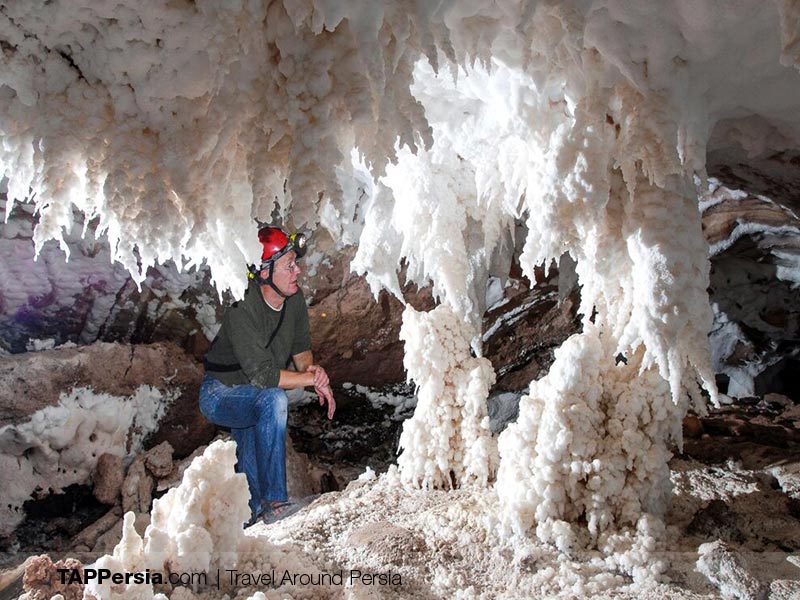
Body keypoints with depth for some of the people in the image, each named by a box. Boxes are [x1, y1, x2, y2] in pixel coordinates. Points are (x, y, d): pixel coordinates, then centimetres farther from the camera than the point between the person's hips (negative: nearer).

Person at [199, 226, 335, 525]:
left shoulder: (294, 298, -9)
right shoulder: (242, 312, -31)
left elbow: (301, 345, 5)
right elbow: (262, 375, -35)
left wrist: (309, 367, -18)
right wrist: (314, 379, -27)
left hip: (252, 395, 7)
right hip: (219, 395, -7)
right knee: (273, 399, -35)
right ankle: (274, 501, -27)